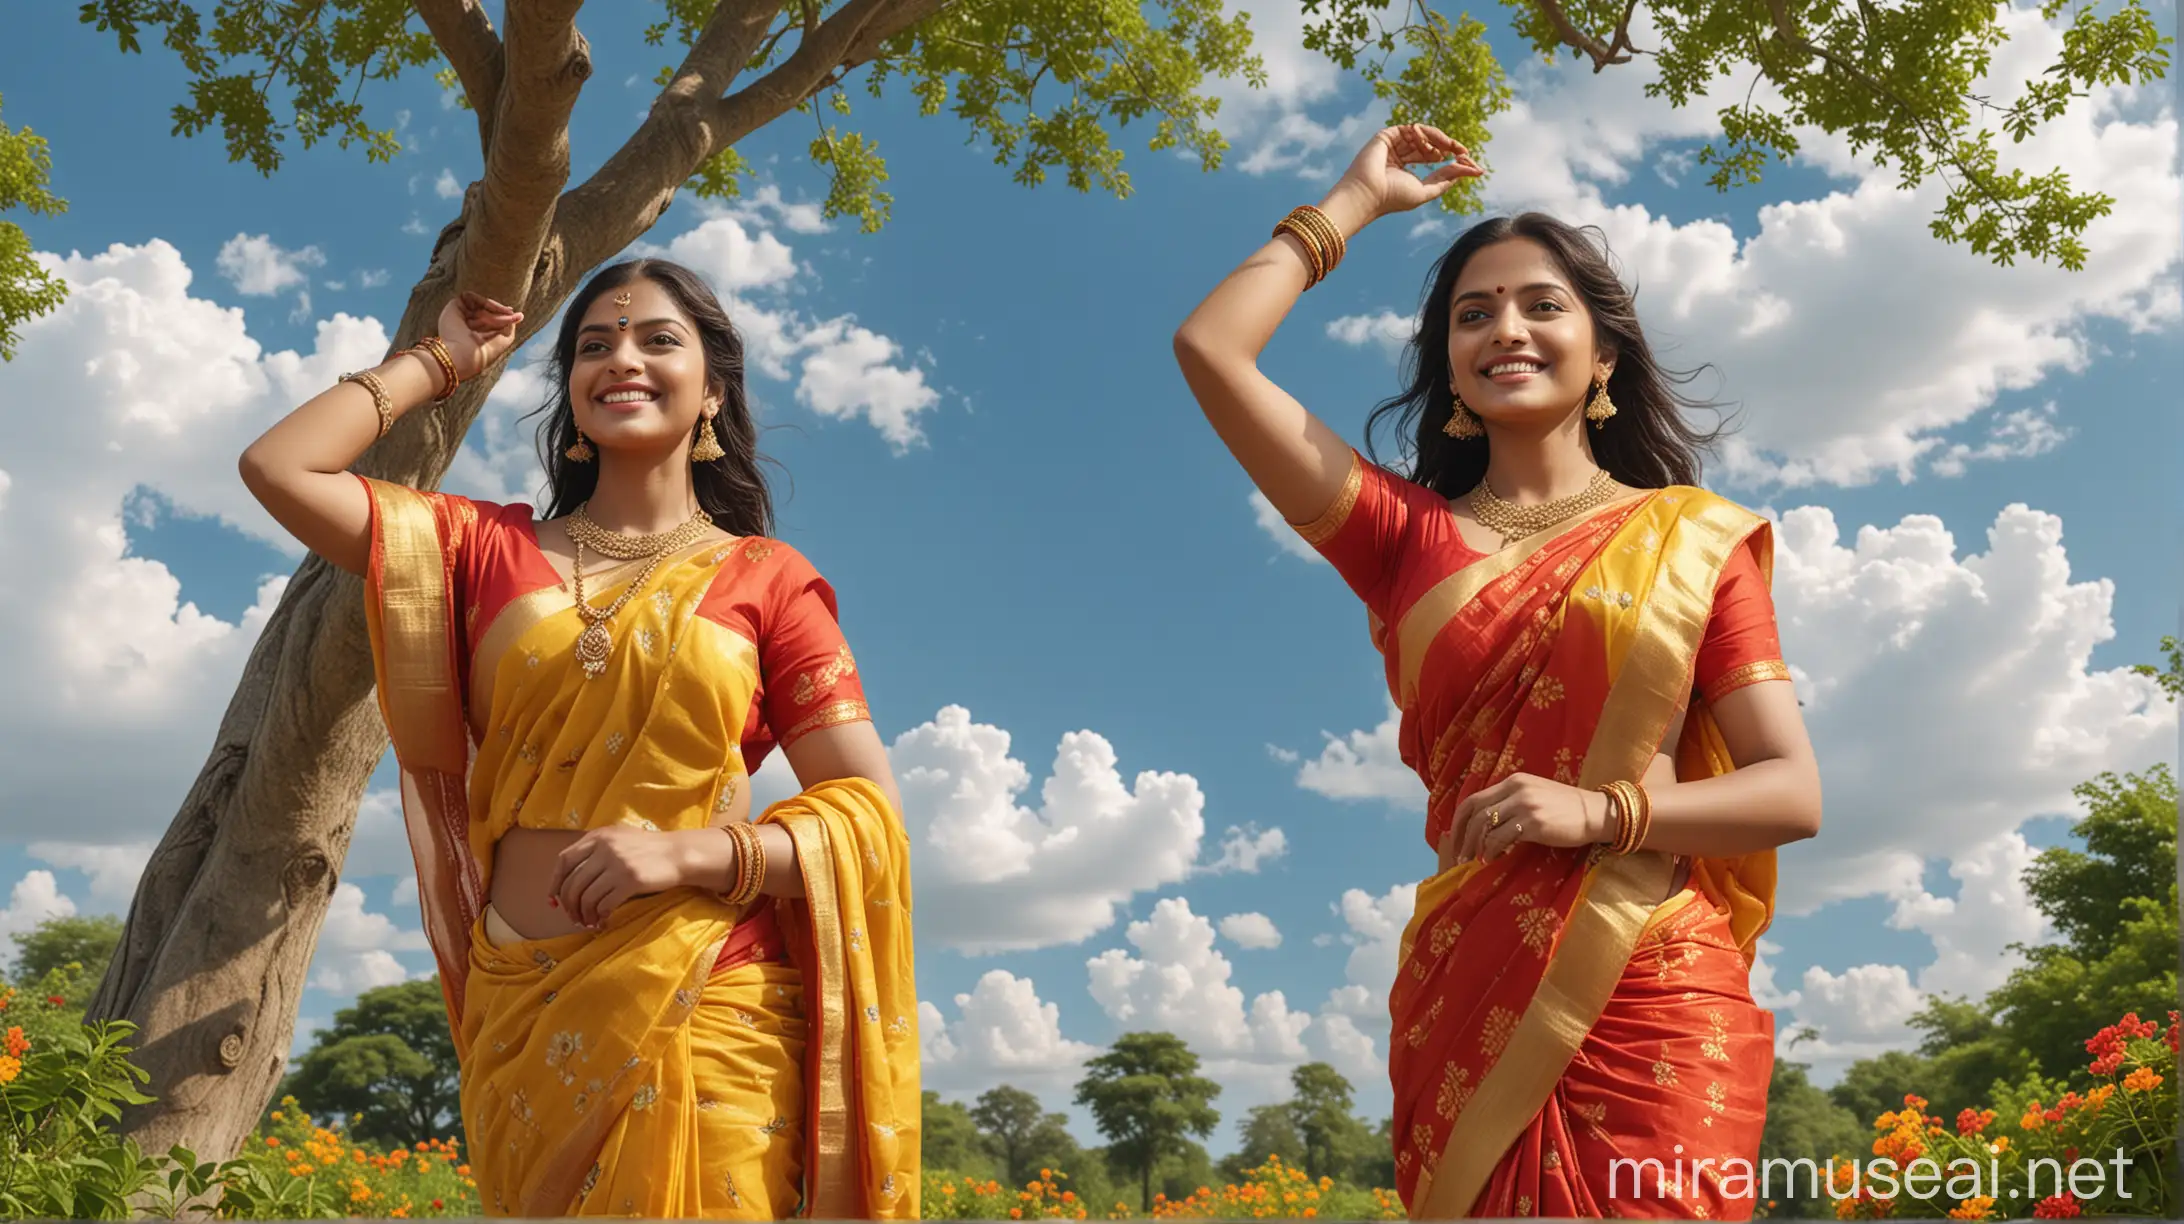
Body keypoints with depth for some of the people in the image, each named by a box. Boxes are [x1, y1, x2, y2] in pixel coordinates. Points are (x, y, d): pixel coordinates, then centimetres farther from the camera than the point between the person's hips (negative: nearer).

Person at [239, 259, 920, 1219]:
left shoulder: (764, 578, 3)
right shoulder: (493, 549, 11)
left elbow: (868, 814, -1)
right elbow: (278, 466, 3)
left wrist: (690, 852, -16)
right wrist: (438, 359, 13)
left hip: (704, 1014, -2)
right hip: (522, 1015, 2)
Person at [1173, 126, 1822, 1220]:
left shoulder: (1691, 539, 7)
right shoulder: (1407, 535, 9)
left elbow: (1792, 792, 2)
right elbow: (1208, 349, 3)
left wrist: (1601, 808, -15)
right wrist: (1354, 201, 12)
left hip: (1656, 1007, -1)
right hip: (1467, 1002, 1)